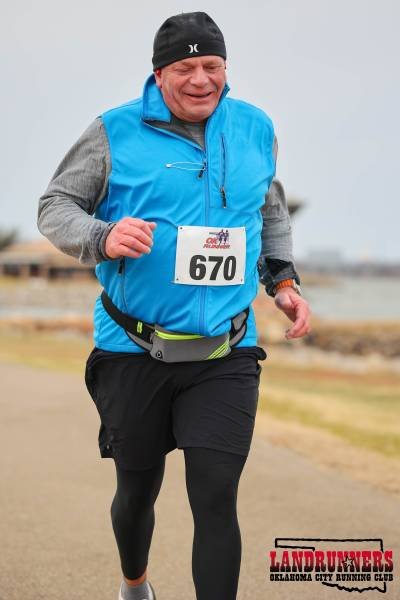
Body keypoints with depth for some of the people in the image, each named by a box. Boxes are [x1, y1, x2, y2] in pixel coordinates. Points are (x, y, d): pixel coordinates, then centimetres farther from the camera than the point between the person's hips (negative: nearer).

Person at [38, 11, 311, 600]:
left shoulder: (255, 129, 7)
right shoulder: (115, 132, -4)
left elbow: (272, 210, 23)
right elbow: (55, 206, -2)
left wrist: (282, 277, 9)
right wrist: (102, 237, -23)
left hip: (226, 357, 1)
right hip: (134, 352, -1)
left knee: (216, 500, -9)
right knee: (138, 489, 15)